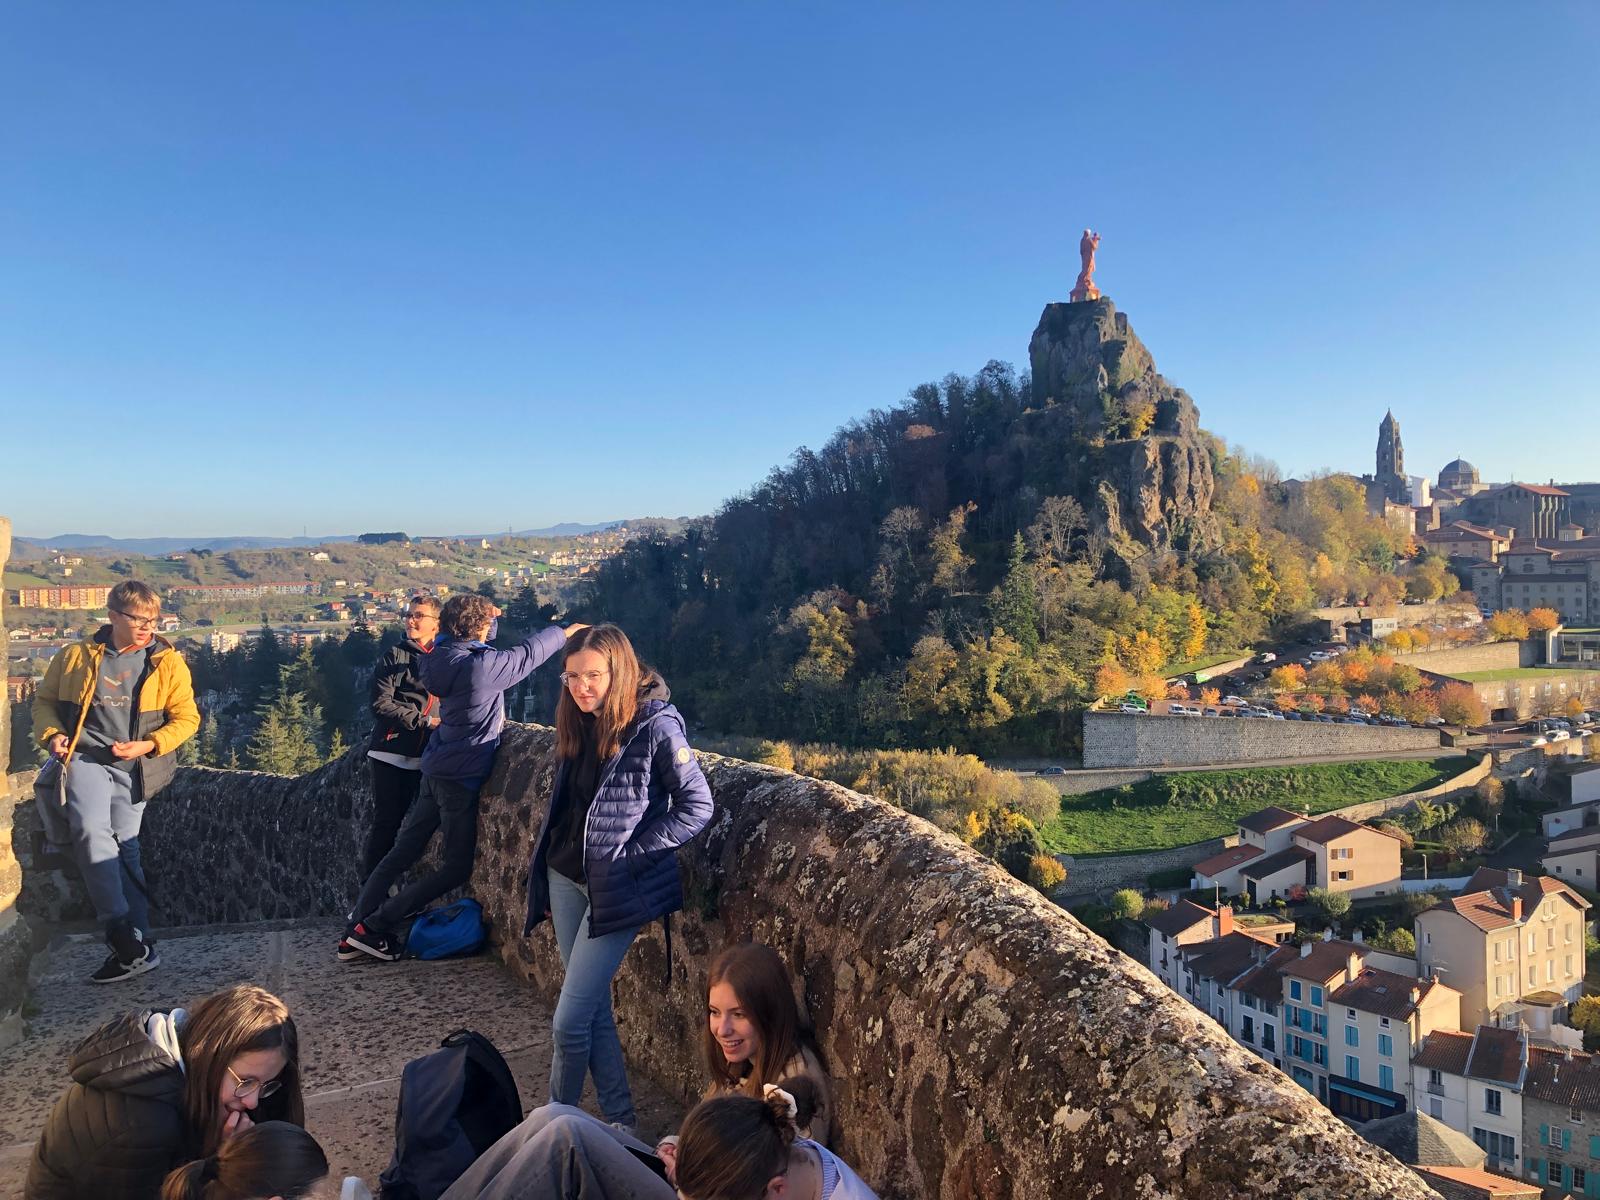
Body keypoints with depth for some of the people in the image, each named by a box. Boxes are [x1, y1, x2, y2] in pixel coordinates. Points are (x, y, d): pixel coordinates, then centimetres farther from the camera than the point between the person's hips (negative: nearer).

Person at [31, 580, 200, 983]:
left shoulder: (168, 663, 5)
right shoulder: (76, 657, 9)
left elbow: (186, 718, 4)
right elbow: (44, 700, 19)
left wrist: (148, 745, -11)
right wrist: (51, 734, 0)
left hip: (135, 767, 0)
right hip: (85, 757, 0)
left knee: (124, 847, 0)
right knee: (91, 829, -23)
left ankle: (132, 943, 9)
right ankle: (135, 946, -20)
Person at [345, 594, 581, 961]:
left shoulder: (447, 655, 2)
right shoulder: (481, 666, -20)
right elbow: (527, 653, -5)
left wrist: (488, 616, 25)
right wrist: (566, 631, 9)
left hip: (436, 770, 9)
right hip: (461, 778, -9)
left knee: (402, 852, 15)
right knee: (457, 868, 2)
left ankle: (355, 931, 19)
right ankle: (374, 928, 2)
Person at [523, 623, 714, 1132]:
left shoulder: (655, 726, -16)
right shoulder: (579, 724, 4)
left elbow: (698, 807, -14)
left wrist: (630, 856, -15)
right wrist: (545, 878, 14)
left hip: (616, 889, -7)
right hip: (567, 876, 7)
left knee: (570, 1020, -3)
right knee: (594, 1009, 13)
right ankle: (620, 1121, 26)